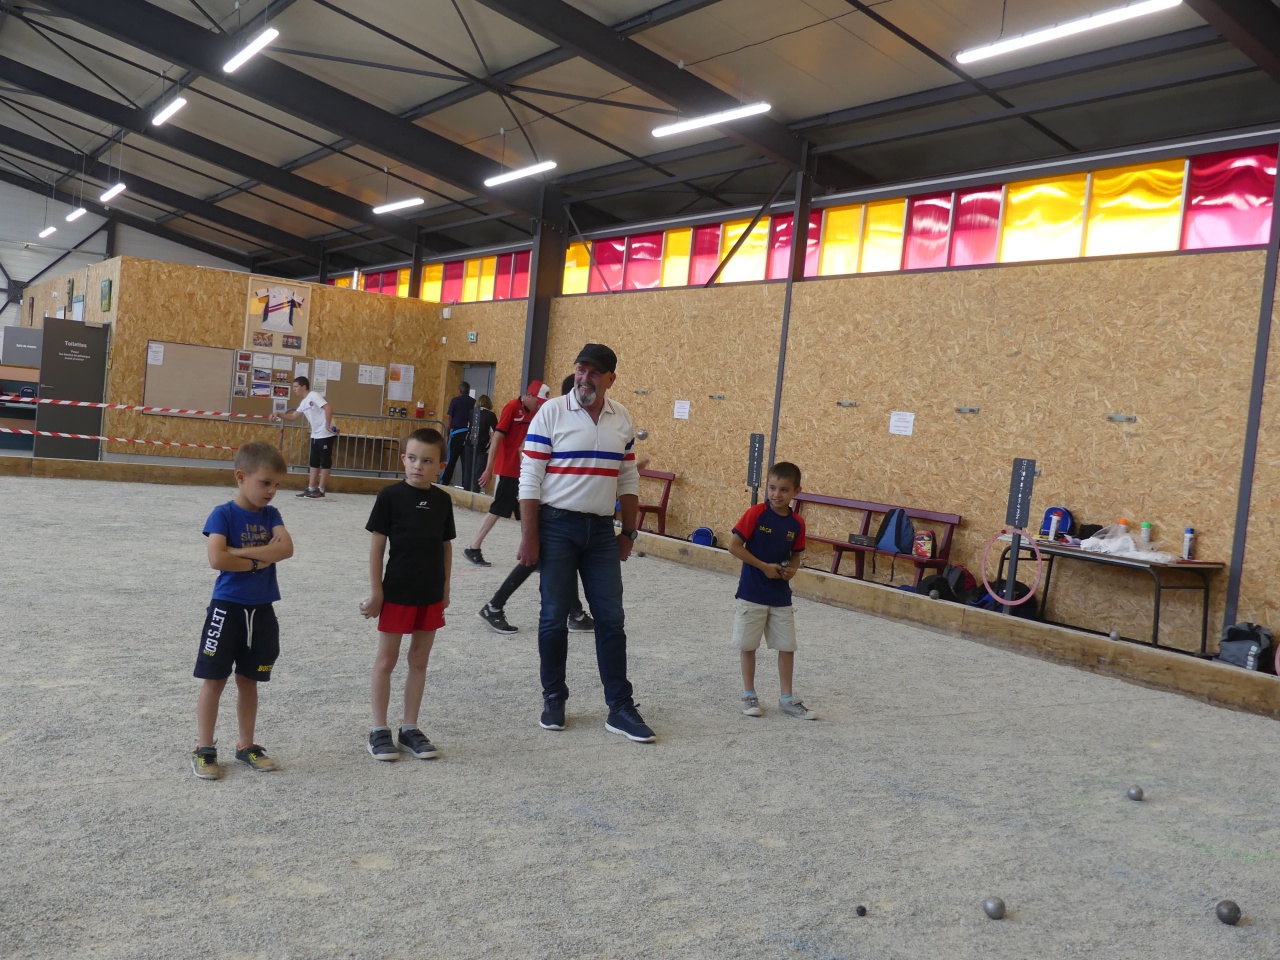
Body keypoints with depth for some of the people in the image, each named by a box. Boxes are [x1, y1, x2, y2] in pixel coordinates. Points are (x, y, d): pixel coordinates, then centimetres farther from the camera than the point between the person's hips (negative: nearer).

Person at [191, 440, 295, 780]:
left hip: (261, 610, 5)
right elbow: (217, 559, -23)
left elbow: (286, 548, -13)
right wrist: (260, 561, -13)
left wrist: (239, 551, -19)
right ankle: (204, 749, 14)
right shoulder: (223, 515, -10)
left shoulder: (270, 514, 4)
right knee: (214, 679, 3)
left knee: (248, 680, 14)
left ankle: (247, 745, 24)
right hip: (227, 608, -4)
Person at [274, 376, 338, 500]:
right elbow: (293, 416, 19)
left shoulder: (314, 395, -11)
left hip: (325, 434, -9)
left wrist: (328, 425, -22)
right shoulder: (304, 403, 15)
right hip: (315, 435, 9)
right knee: (314, 462, 9)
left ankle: (320, 491, -2)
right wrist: (279, 415, 6)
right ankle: (311, 489, 13)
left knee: (325, 462, -3)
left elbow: (328, 408, -21)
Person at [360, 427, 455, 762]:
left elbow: (446, 546, 9)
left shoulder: (442, 500, 2)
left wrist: (445, 589, 10)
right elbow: (377, 545, -8)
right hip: (396, 593, -4)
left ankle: (409, 729, 23)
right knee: (386, 661, 6)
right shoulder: (390, 496, -9)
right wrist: (375, 592, -9)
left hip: (430, 595, 4)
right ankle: (379, 730, 16)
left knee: (419, 662, 12)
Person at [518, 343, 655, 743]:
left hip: (602, 530, 4)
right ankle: (554, 699, 20)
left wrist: (629, 532, 10)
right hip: (557, 526, -3)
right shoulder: (551, 413, -6)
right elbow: (530, 479, -7)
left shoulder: (622, 419, 7)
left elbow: (628, 479, 13)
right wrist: (529, 538, -11)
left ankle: (620, 708, 10)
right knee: (554, 617, 5)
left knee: (611, 618, 4)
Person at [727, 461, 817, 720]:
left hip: (781, 596, 4)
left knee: (787, 646, 8)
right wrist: (764, 567, -16)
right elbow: (734, 546, -13)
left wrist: (792, 570, -10)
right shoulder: (755, 514, -13)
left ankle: (787, 699, 21)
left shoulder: (797, 523, 0)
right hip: (752, 593, -4)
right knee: (748, 645, 6)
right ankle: (749, 695, 22)